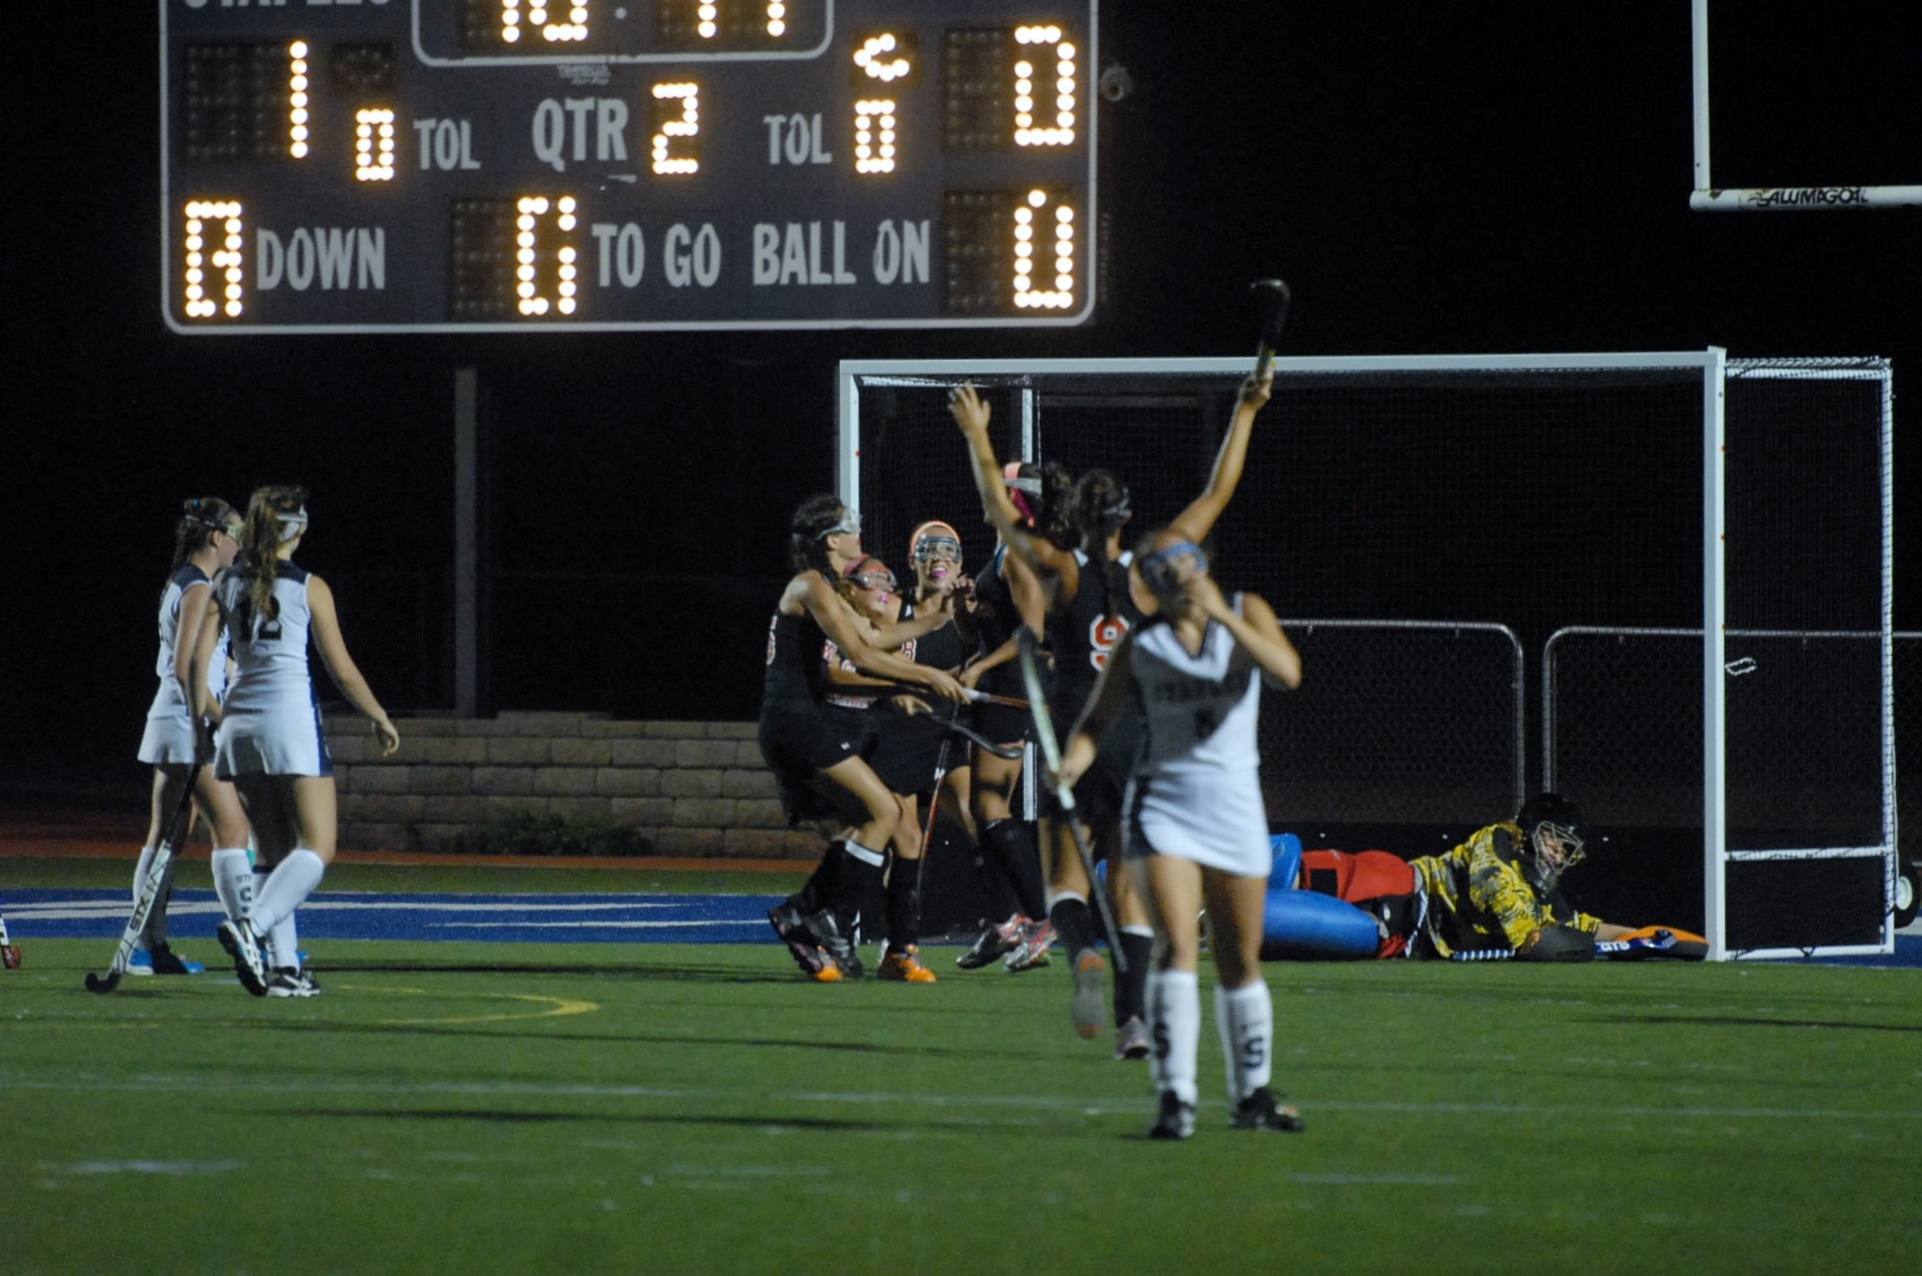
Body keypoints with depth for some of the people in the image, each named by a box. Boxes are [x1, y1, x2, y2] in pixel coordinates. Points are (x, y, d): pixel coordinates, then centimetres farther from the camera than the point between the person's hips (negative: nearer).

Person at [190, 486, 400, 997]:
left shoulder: (226, 584, 8)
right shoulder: (309, 588, -2)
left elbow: (198, 657, 3)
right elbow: (341, 669, 1)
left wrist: (203, 708, 20)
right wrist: (381, 719, 14)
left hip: (240, 720, 5)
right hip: (291, 716, -5)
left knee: (275, 852, 13)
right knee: (316, 848, -4)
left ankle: (282, 965, 5)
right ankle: (251, 926, -27)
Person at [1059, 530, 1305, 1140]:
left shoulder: (1246, 613, 4)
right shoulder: (1139, 645, 4)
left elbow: (1287, 671, -13)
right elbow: (1098, 719, 6)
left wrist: (1223, 617, -20)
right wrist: (1075, 759, -15)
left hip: (1235, 808, 1)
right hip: (1163, 803, -1)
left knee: (1241, 961, 10)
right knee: (1177, 949, -16)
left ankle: (1252, 1092, 25)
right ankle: (1176, 1098, -18)